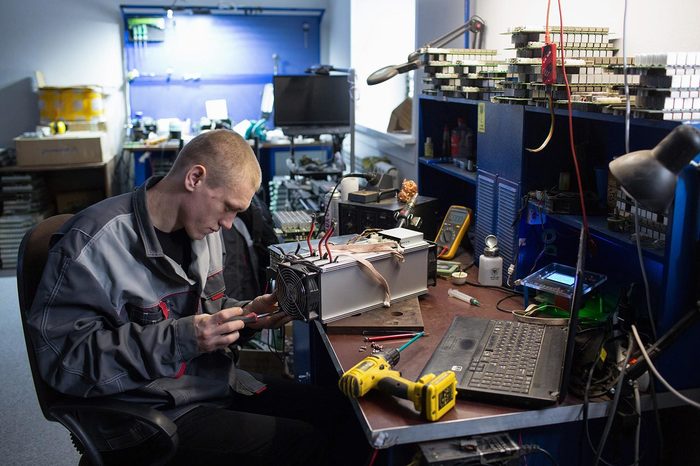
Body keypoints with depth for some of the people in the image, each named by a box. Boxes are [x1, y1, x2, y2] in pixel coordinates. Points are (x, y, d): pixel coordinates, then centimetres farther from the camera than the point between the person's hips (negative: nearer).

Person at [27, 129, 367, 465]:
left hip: (220, 385, 8)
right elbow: (63, 356, -22)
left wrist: (245, 314, -2)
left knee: (345, 413, -2)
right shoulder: (93, 244, -19)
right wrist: (179, 339, -29)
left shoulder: (201, 227, 6)